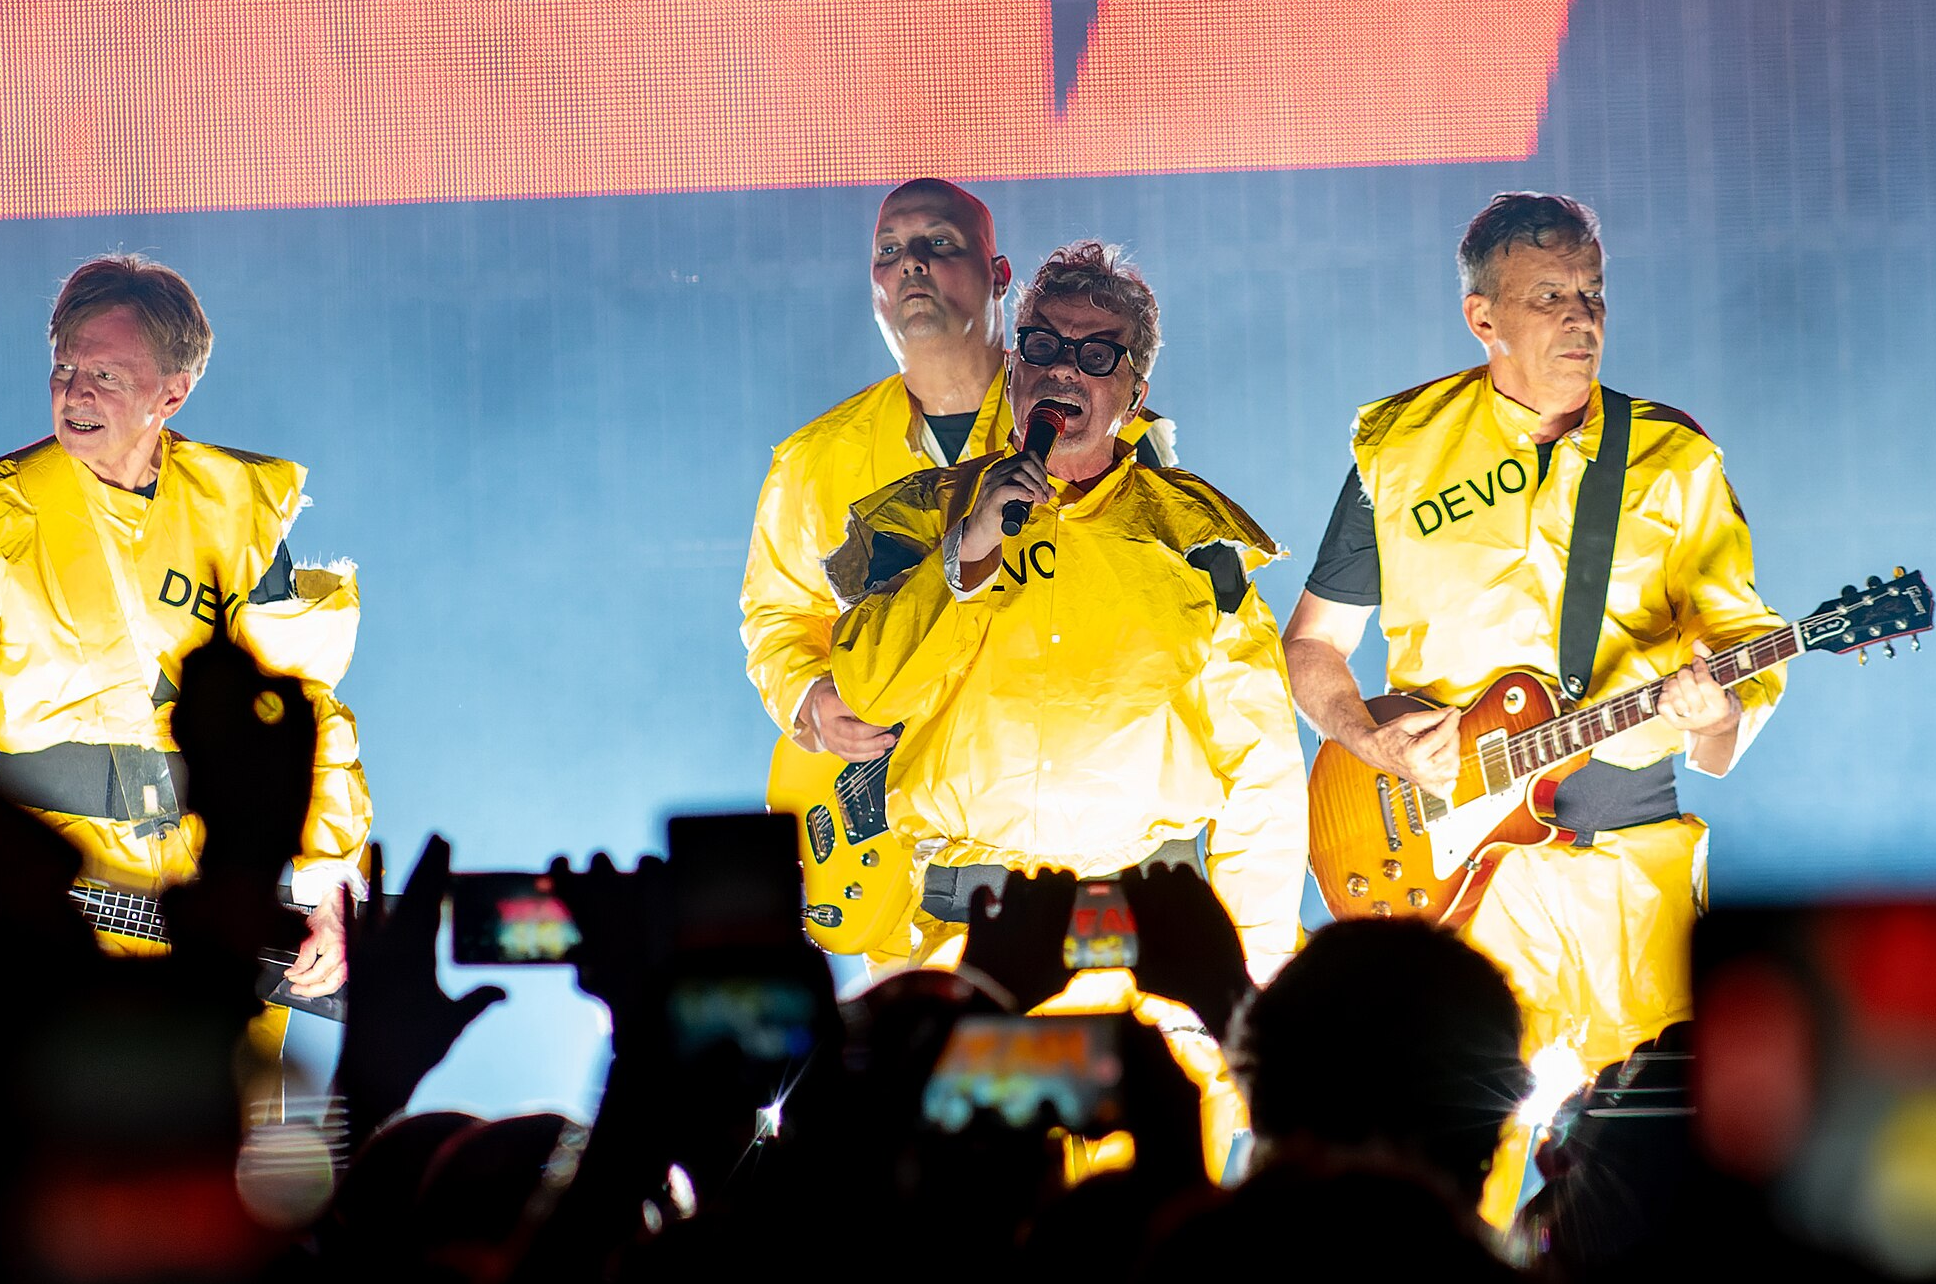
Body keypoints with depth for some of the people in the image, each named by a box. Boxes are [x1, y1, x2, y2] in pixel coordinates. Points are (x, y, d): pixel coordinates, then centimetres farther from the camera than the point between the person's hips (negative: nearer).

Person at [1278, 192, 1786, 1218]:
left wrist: (1714, 724, -15)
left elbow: (1735, 638, 7)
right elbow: (1311, 643, 12)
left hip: (1633, 854, 1)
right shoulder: (1400, 450, 6)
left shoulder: (1673, 461, 7)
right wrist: (1368, 741, -6)